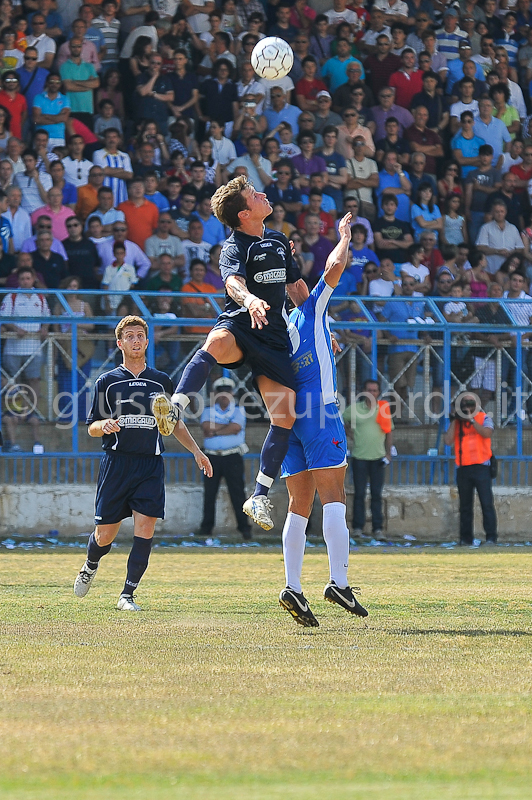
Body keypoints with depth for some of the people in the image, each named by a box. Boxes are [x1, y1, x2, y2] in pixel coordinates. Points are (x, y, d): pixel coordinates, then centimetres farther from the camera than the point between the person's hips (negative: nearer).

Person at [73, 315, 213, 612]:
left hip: (151, 465, 1)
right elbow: (92, 428, 7)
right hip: (117, 462, -1)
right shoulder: (108, 381, 7)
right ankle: (91, 567, 34)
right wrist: (105, 425, -15)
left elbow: (175, 423, 24)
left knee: (145, 530, -13)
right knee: (105, 534, 0)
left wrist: (196, 451, 15)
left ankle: (127, 595, -6)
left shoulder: (161, 381, 13)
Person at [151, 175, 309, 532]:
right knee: (216, 343, -43)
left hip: (274, 336, 6)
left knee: (286, 417, -4)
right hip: (240, 324, -6)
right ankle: (175, 409, -56)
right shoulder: (235, 247, -6)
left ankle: (260, 496, 4)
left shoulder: (279, 241, 17)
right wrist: (249, 299, -50)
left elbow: (296, 287, 30)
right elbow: (233, 281, -28)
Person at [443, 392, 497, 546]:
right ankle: (465, 538, 11)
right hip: (463, 468, 3)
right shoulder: (456, 422, 10)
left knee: (487, 503, -9)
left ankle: (491, 537, -9)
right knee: (465, 506, 7)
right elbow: (448, 441, -2)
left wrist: (471, 419, -16)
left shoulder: (483, 418, 4)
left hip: (481, 466, -3)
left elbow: (487, 433, -16)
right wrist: (454, 421, -5)